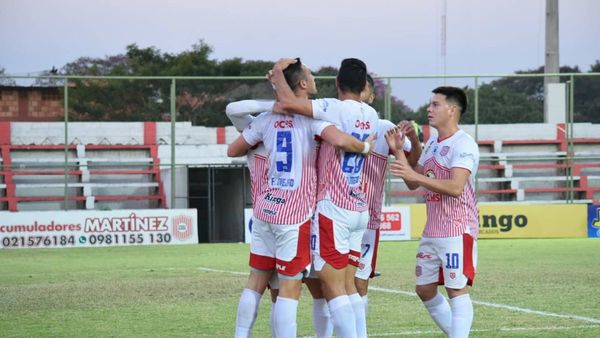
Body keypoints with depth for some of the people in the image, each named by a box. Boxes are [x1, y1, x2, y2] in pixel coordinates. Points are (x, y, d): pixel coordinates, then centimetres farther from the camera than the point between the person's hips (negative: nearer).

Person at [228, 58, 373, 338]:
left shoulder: (267, 119, 7)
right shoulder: (312, 116, -8)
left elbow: (233, 151, 16)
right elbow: (339, 140, -26)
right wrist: (366, 147, -7)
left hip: (264, 210, 5)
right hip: (294, 215, -5)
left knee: (257, 280, 13)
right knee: (290, 288, -3)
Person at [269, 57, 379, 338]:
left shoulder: (336, 109, -13)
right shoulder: (371, 116, 10)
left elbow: (288, 103, -23)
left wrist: (279, 72, -4)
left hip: (333, 209, -7)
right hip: (359, 210, 7)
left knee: (333, 286, -7)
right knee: (348, 285, 11)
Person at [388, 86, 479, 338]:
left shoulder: (463, 145, -13)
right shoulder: (432, 143, 16)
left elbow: (455, 187, -25)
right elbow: (413, 184, 17)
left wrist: (416, 175, -31)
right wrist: (399, 151, 5)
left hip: (457, 231, -9)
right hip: (431, 231, 9)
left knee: (457, 289, -9)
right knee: (424, 289, 12)